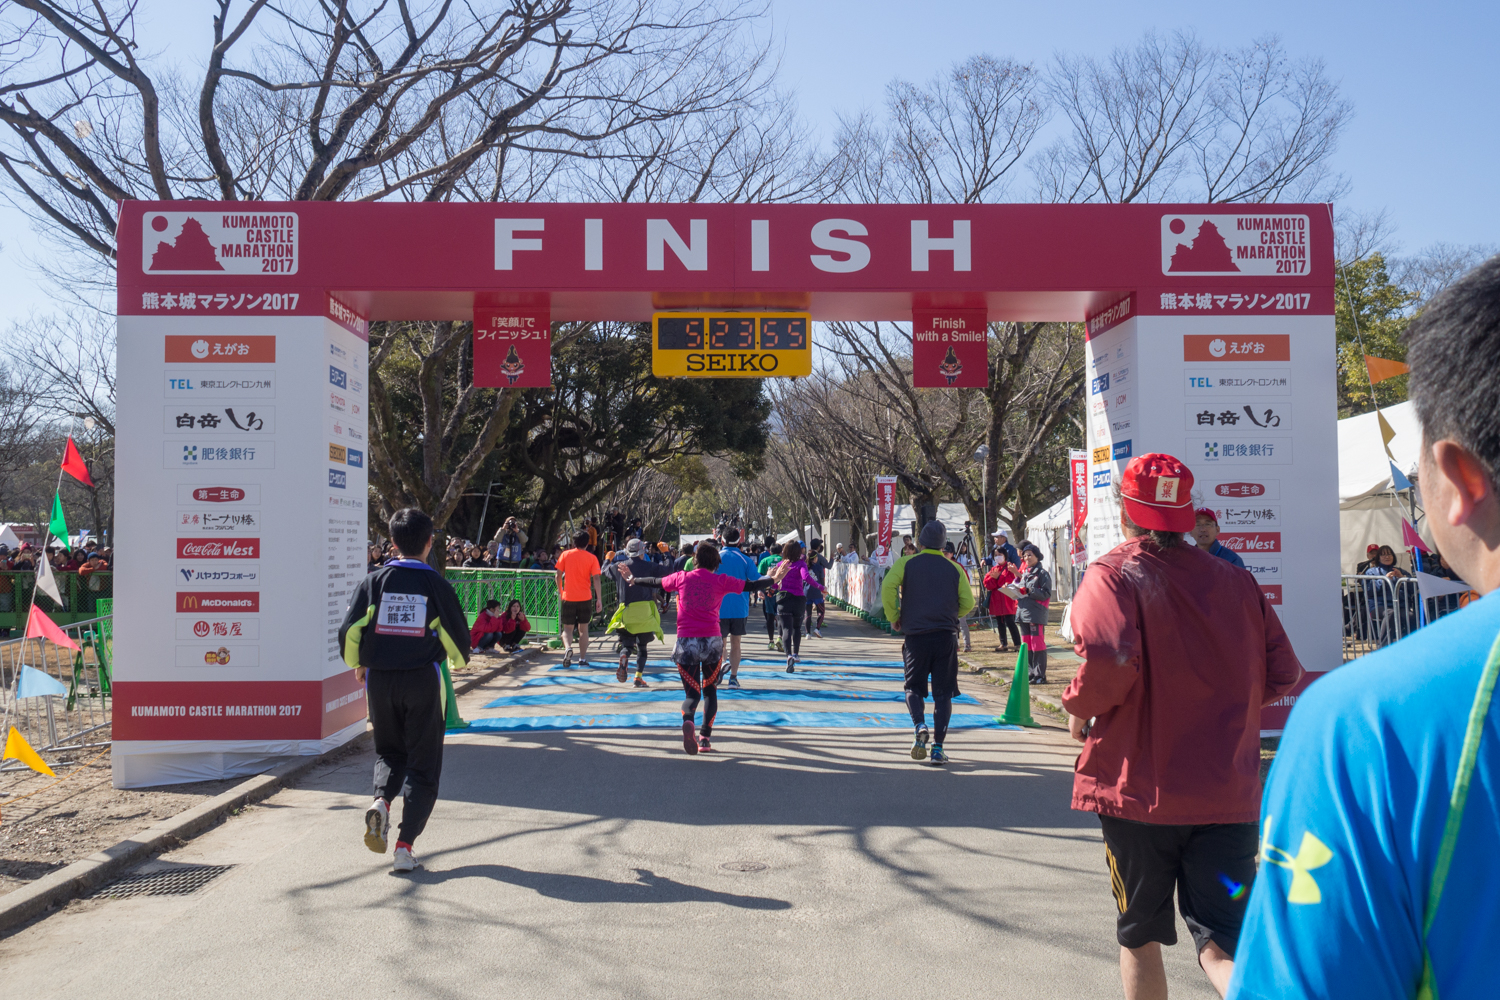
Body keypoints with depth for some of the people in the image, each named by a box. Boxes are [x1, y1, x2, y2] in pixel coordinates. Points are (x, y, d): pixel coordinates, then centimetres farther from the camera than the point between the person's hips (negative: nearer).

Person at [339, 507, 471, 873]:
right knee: (423, 763, 6)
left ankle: (381, 800, -8)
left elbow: (349, 631, -3)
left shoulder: (374, 581, -1)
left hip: (380, 679, 2)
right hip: (423, 679, -2)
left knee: (389, 751, 22)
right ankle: (405, 846, 0)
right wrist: (459, 659, 23)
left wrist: (358, 664, 17)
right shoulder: (436, 584, -5)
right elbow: (458, 637, -1)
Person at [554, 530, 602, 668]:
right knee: (583, 628, 11)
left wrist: (560, 592, 16)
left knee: (568, 628, 8)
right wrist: (599, 600, -4)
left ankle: (568, 648, -21)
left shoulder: (566, 555, 1)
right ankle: (583, 659, 10)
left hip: (568, 597, 0)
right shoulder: (592, 558, -1)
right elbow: (596, 579, -6)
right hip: (585, 598, 0)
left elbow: (558, 575, 2)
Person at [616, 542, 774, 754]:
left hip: (686, 641, 1)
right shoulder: (721, 581, 2)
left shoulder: (682, 578, 5)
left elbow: (655, 582, 19)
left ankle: (688, 720, -29)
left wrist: (632, 579, 36)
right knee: (710, 690, 18)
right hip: (712, 640, 0)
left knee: (692, 693, 5)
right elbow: (751, 585, 8)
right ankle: (705, 738, 11)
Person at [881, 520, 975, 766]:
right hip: (946, 636, 1)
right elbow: (968, 603, 5)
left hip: (915, 636, -1)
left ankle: (920, 726, -13)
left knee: (914, 687, 14)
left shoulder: (907, 563, 2)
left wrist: (893, 617, 0)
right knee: (943, 693, 6)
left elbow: (888, 586, -13)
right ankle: (938, 748, 0)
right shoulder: (954, 568, 7)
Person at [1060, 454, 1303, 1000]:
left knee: (1140, 936, 16)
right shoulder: (1234, 580, 7)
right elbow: (1284, 674, 8)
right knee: (1223, 942, 1)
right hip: (1229, 793, 3)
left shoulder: (1112, 575, -8)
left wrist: (1078, 707, -6)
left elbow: (1108, 663, -25)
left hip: (1139, 789, -3)